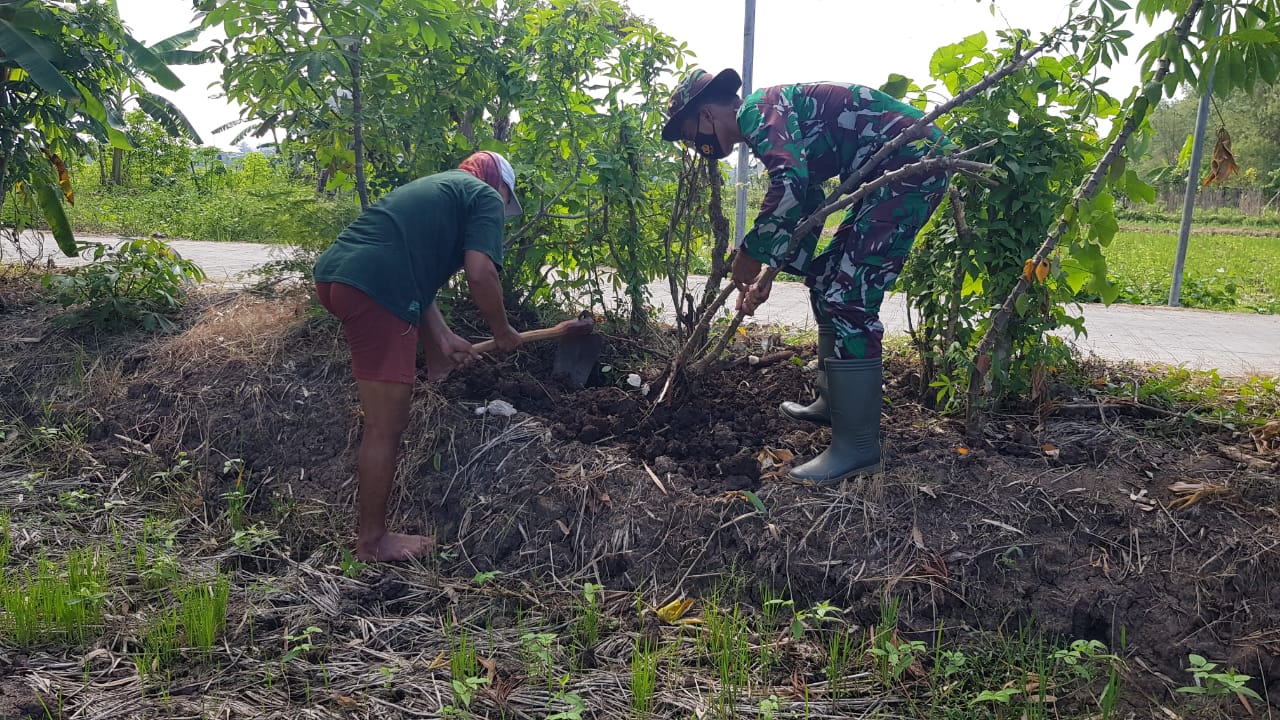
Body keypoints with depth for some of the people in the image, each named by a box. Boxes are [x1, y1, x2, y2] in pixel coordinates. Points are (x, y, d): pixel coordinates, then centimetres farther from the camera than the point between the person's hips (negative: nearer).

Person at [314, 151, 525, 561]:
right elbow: (480, 274, -7)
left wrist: (443, 339, 27)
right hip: (374, 291, -8)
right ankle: (372, 542, 13)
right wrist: (502, 332, 8)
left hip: (332, 272, 9)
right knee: (386, 428, 2)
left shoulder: (437, 187, 31)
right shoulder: (486, 198, 8)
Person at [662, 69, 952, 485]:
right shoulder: (780, 124, 21)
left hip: (912, 160, -11)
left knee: (848, 298, -14)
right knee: (826, 281, 18)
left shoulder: (757, 111, -11)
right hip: (889, 172, 11)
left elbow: (790, 183, -28)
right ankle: (833, 403, 28)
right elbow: (805, 207, 24)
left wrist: (750, 254, -17)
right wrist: (768, 276, 18)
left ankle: (856, 448, -11)